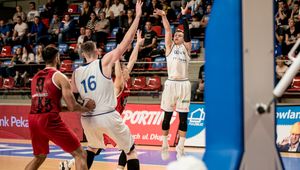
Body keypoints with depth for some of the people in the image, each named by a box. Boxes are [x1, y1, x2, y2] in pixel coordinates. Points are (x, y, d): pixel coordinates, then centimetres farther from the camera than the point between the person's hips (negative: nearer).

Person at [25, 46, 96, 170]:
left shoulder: (35, 77, 20)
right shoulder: (59, 77, 0)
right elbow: (72, 107, -5)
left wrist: (64, 108, 31)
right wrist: (87, 108, 14)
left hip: (33, 119, 7)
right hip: (50, 120, -7)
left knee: (39, 157, 29)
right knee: (80, 154, 1)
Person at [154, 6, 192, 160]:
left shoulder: (186, 47, 12)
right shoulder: (170, 47, 12)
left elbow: (187, 32, -1)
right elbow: (168, 30, 0)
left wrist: (184, 16, -9)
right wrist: (163, 16, -10)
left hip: (184, 84, 0)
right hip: (171, 83, 0)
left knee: (183, 117, 1)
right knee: (167, 116, 4)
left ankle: (180, 148, 5)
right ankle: (165, 145, 16)